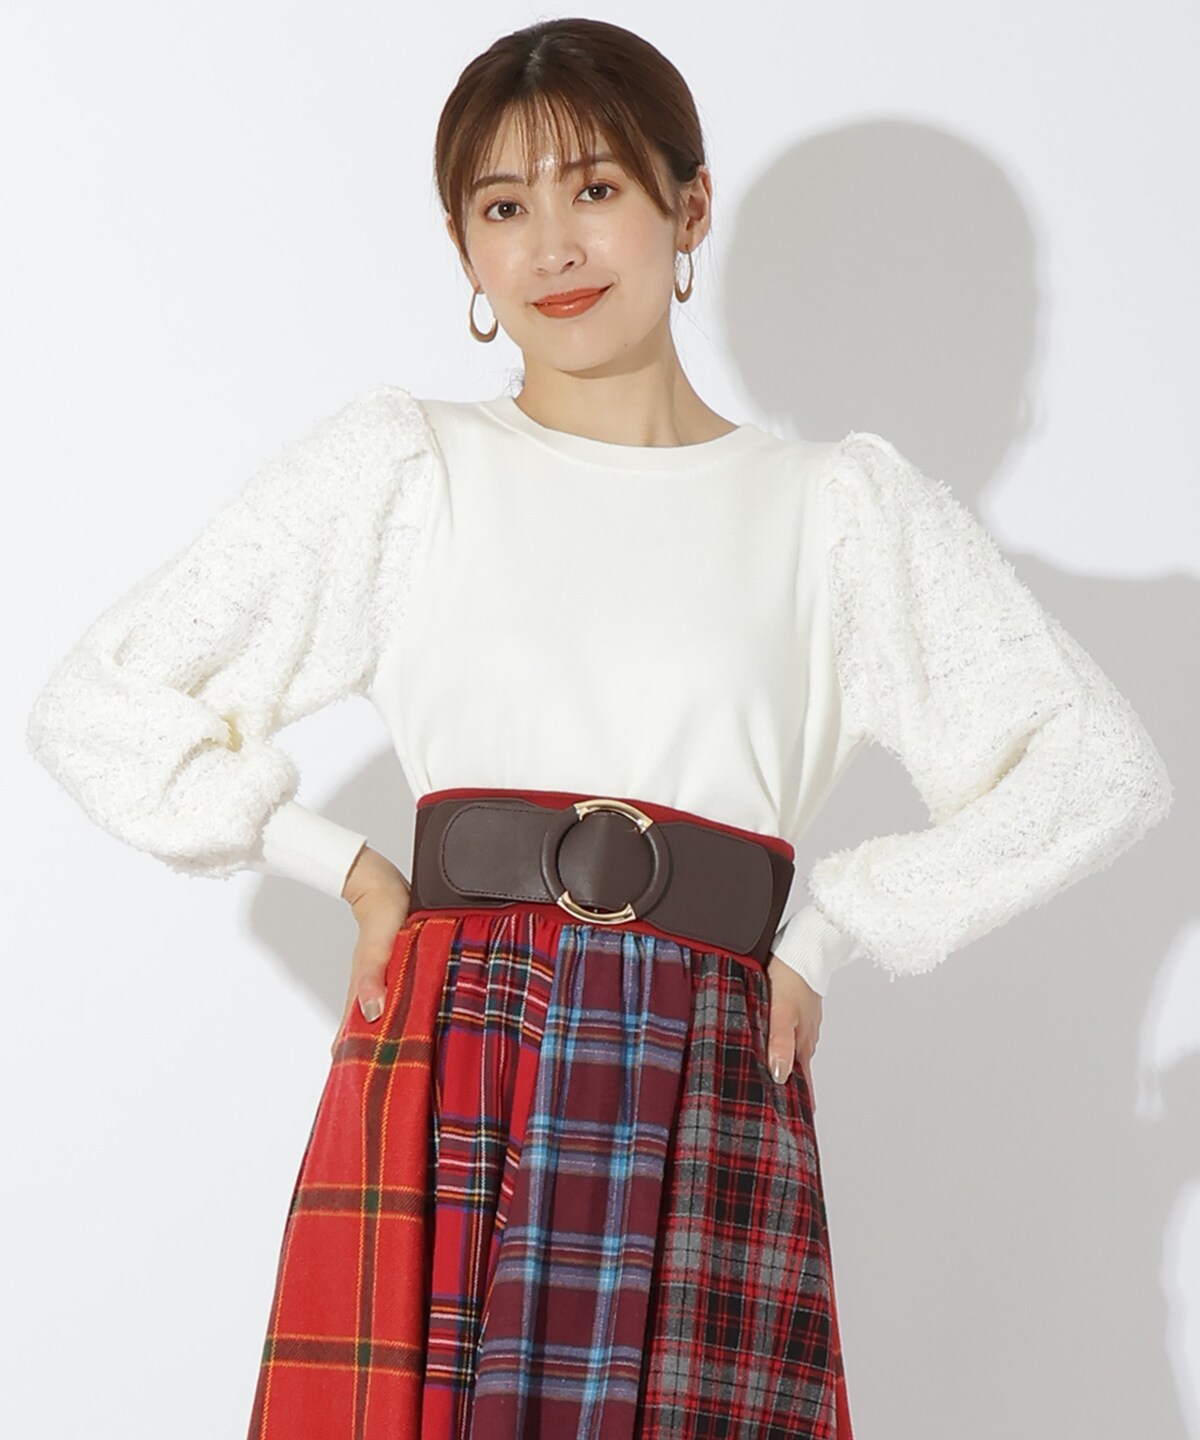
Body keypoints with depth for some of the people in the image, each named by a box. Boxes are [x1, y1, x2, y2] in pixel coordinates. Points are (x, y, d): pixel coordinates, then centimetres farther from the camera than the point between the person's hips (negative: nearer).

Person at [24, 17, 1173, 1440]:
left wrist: (830, 924, 6)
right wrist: (347, 868, 5)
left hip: (713, 1114, 1)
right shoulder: (401, 466, 10)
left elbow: (1100, 764, 11)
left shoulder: (841, 505, 12)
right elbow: (97, 707, 10)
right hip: (449, 1093, 0)